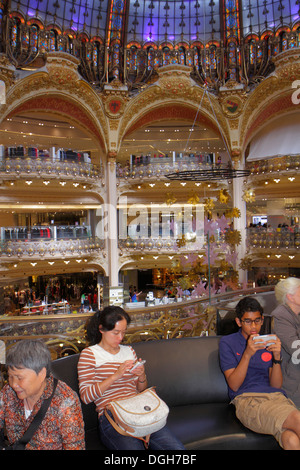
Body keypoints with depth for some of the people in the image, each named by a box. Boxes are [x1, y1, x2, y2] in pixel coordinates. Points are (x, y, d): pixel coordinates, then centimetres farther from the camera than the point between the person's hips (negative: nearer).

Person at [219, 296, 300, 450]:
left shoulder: (268, 343, 21)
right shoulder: (227, 342, 10)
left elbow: (276, 385, 12)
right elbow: (233, 385, 0)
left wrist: (277, 356, -5)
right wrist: (247, 354, -13)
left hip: (275, 396, 3)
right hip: (246, 398, -3)